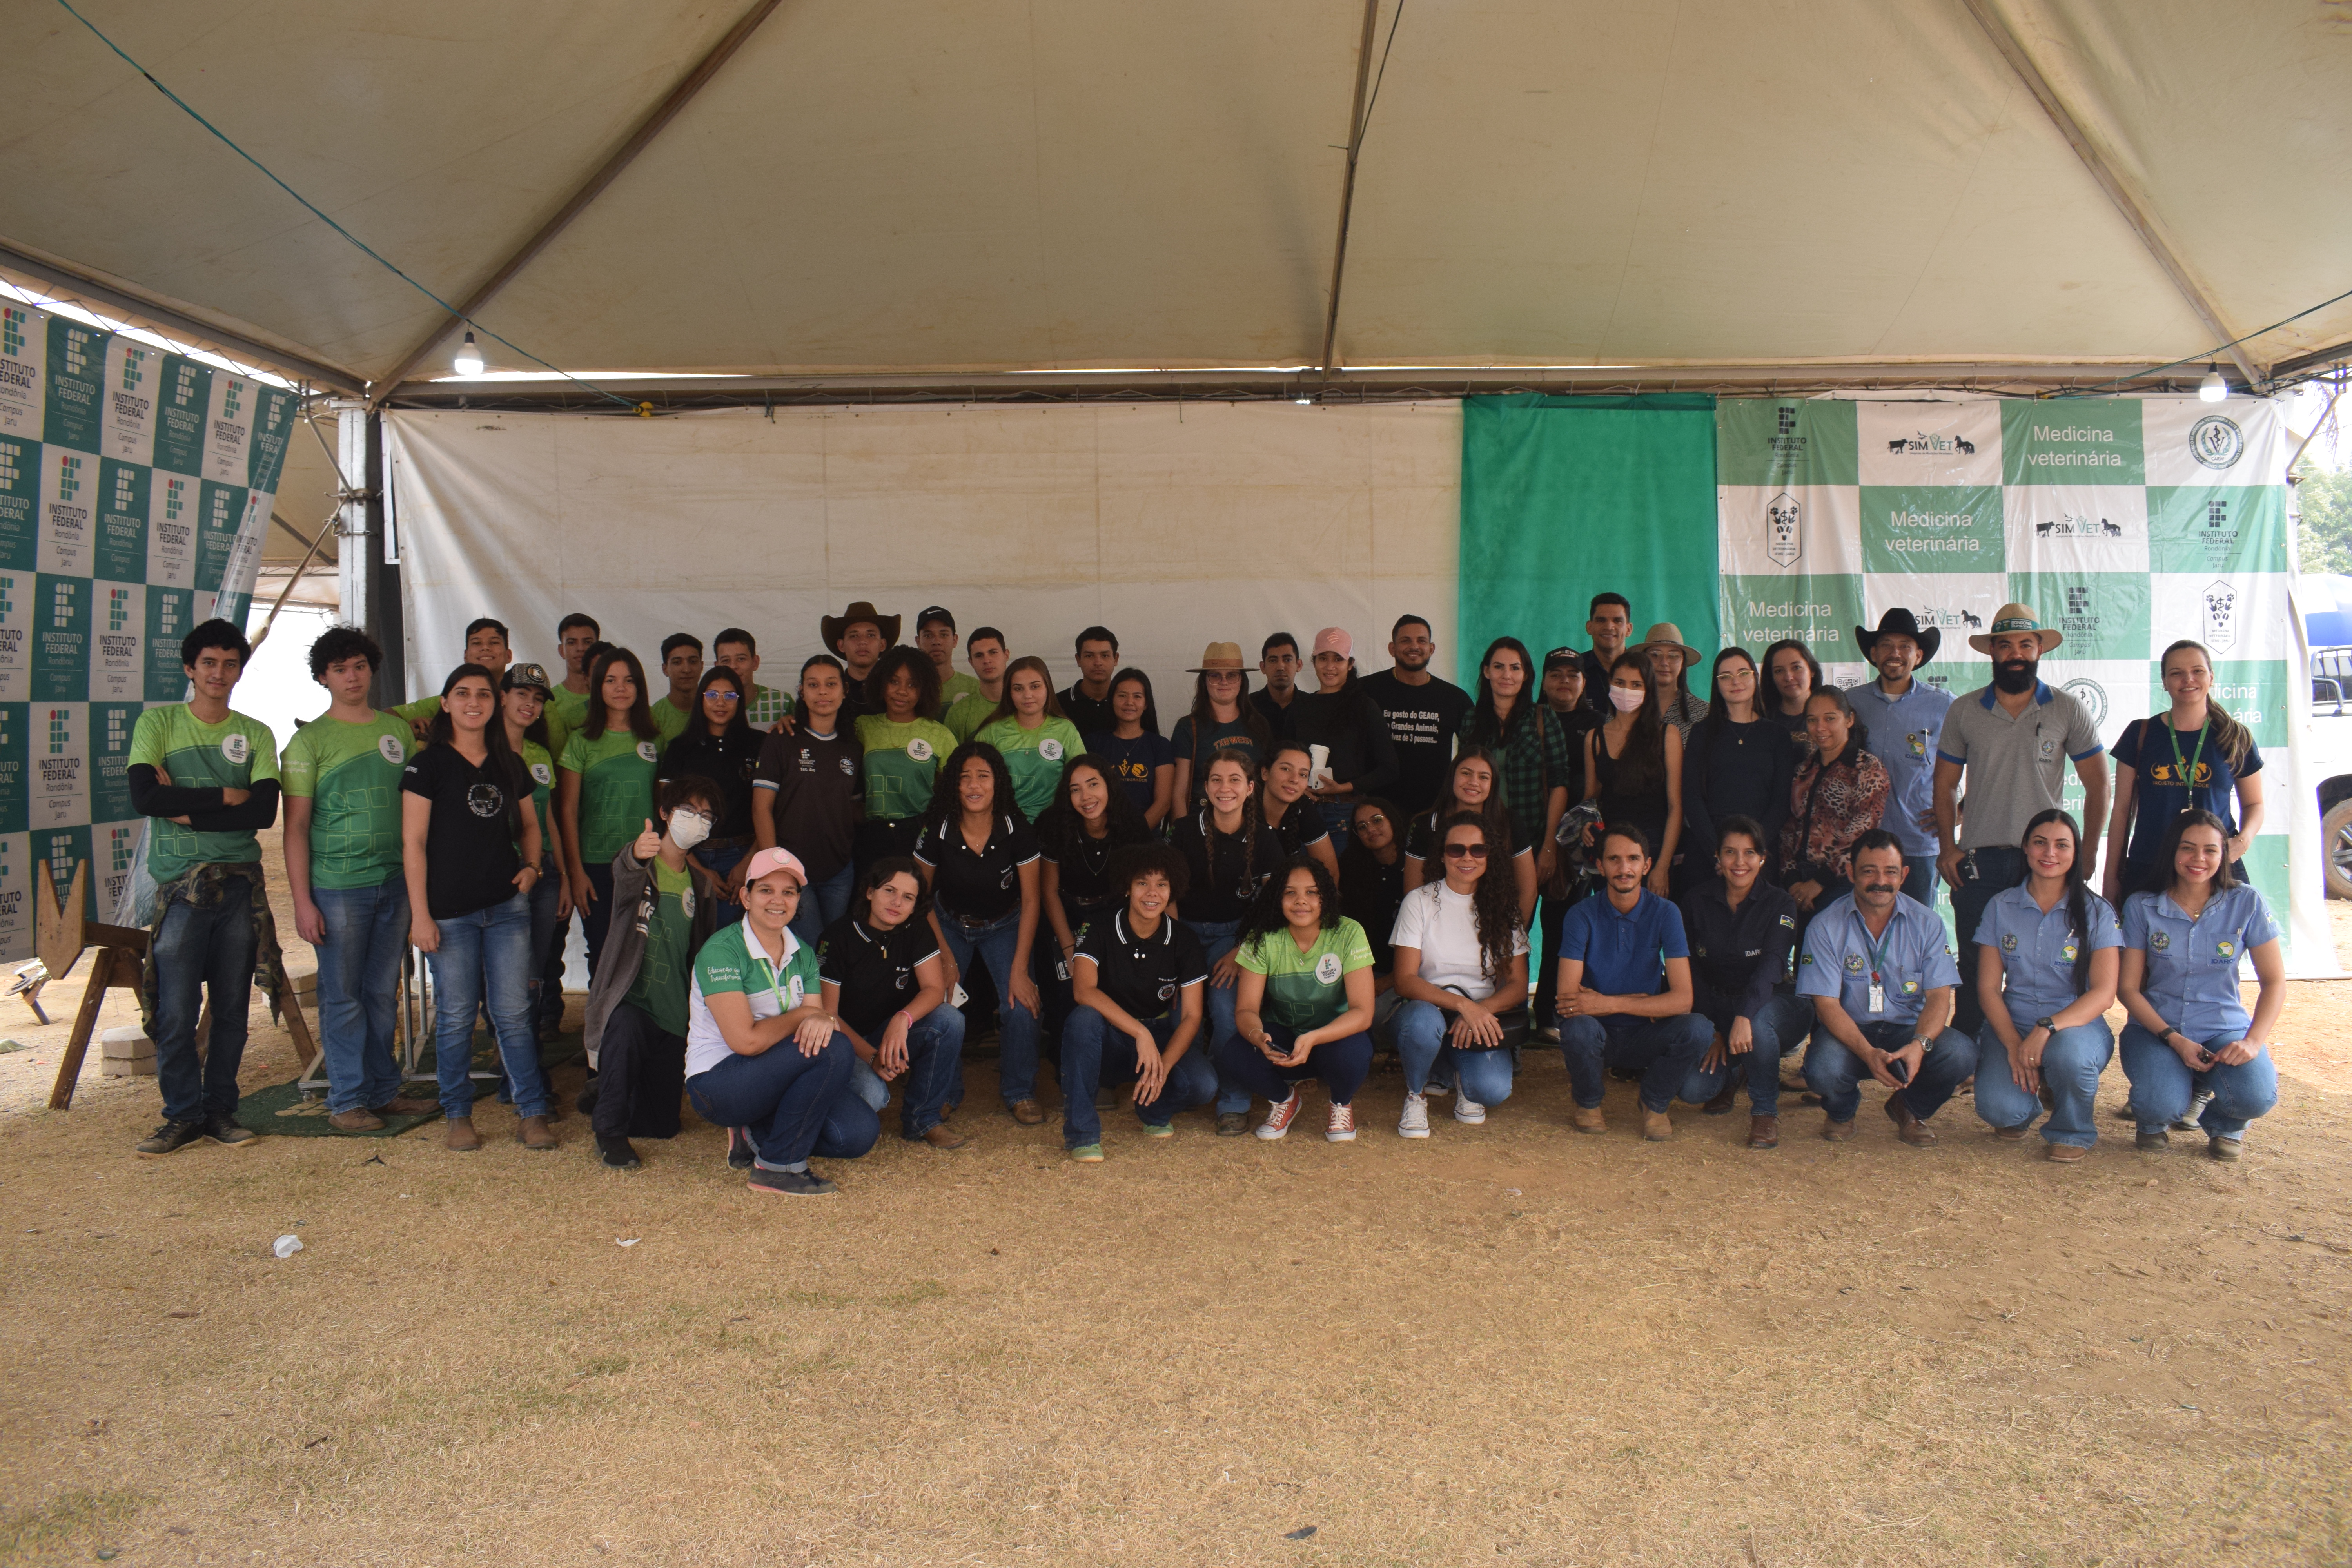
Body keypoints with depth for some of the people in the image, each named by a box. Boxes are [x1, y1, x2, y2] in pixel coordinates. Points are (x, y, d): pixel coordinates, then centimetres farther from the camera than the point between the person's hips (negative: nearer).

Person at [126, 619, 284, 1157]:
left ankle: (221, 1111, 17)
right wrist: (226, 797, -9)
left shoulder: (257, 735, 8)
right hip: (180, 888, -2)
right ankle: (183, 1115, 10)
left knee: (232, 1008, 6)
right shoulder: (157, 723, 4)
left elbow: (264, 811, -5)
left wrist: (188, 810, -11)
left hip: (241, 886, 2)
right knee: (176, 1013, -4)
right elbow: (144, 796, -12)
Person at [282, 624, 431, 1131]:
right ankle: (347, 1100, 10)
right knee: (343, 997, 2)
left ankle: (384, 1089, 20)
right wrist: (302, 901, -10)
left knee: (384, 993, 11)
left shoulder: (398, 729, 12)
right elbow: (296, 826, -5)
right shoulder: (310, 740, -3)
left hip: (395, 882, 4)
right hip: (339, 886, -4)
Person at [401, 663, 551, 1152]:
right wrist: (420, 914, -9)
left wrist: (530, 864, 3)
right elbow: (413, 844, -4)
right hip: (450, 911, -3)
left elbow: (529, 825, 24)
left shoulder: (509, 765, 12)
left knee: (514, 1013, 2)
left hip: (507, 906, 3)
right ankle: (458, 1116, 16)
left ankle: (533, 1113, 6)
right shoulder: (428, 765, -2)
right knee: (456, 1016, 3)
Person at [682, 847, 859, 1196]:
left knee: (860, 1133, -15)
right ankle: (777, 1168, -15)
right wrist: (802, 1015, -11)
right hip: (717, 1085, -7)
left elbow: (815, 1015, -2)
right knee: (834, 1050, -28)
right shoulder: (721, 951, -16)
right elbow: (746, 1040, -25)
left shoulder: (802, 953, 7)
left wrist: (823, 1020, -27)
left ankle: (761, 1133, 9)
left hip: (777, 1077, 7)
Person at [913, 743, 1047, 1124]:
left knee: (1021, 1003, -18)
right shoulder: (936, 828, -20)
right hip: (949, 924, 1)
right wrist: (945, 956, -9)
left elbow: (1031, 900, -13)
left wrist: (1020, 968, -16)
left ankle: (1020, 1093, 4)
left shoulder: (1016, 828, -21)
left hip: (1003, 925, 0)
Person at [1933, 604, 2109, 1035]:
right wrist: (1947, 847, 0)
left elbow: (2097, 784, 7)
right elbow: (1945, 784, 11)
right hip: (1978, 861, 1)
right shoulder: (1963, 712, 6)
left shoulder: (2067, 710, 4)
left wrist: (2088, 852, -1)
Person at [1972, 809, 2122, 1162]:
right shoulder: (2000, 908, 4)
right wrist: (2014, 1045, -16)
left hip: (2077, 1025, -1)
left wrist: (2048, 1028, -28)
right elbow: (1988, 988, 1)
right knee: (1998, 1109, -27)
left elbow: (2104, 993, -11)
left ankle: (2073, 1131, -4)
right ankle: (2028, 1096, 15)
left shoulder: (2097, 912, -1)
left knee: (2068, 1053, -39)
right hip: (2011, 1026, 1)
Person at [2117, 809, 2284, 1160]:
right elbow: (2127, 987, -3)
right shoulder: (2141, 907, -5)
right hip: (2156, 1027, -1)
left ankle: (2223, 1124, 10)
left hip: (2224, 1028, 1)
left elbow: (2274, 982, -2)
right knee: (2161, 1106, -30)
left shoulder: (2247, 903, -4)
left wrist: (2253, 1041, -18)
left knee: (2256, 1098, -30)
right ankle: (2153, 1118, 11)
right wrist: (2176, 1041, -16)